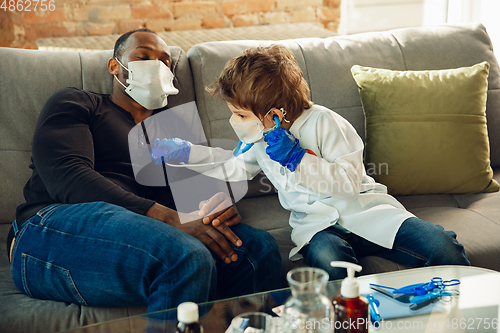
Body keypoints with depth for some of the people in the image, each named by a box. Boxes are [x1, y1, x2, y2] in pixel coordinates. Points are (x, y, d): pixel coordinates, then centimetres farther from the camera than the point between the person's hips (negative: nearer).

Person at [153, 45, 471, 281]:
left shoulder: (323, 123, -12)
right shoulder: (258, 138, 8)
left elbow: (349, 180, -18)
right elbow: (237, 166, 27)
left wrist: (294, 158, -23)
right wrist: (186, 152, 20)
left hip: (364, 210, -3)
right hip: (316, 222, 3)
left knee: (442, 247, -22)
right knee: (329, 261, -37)